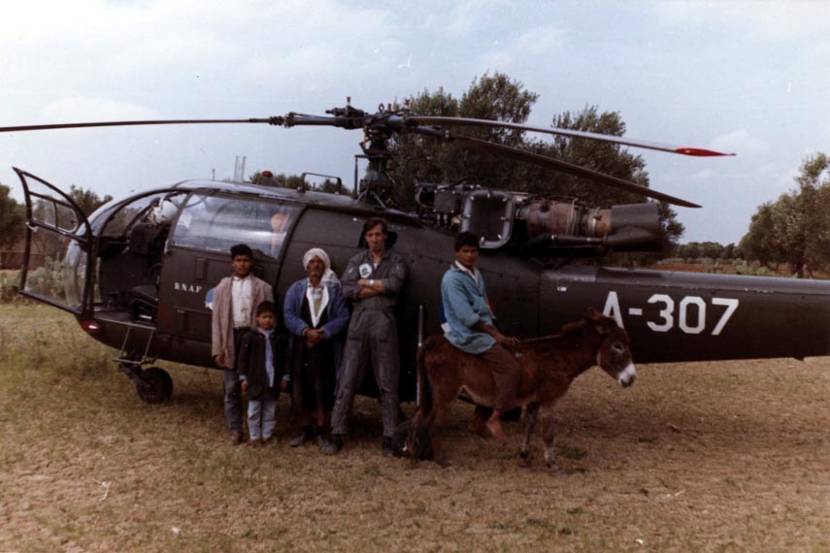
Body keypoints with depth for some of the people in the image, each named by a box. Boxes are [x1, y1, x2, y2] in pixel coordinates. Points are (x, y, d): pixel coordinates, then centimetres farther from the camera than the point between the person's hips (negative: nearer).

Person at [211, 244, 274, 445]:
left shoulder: (263, 287, 3)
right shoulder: (223, 286, 9)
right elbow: (217, 319, 5)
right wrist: (218, 348, -2)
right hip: (231, 338, 2)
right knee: (232, 388, 6)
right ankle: (235, 430, 15)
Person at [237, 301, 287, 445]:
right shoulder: (250, 337, -6)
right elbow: (243, 358, -3)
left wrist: (284, 377, 4)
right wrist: (243, 377, -5)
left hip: (273, 381, 2)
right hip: (255, 381, -2)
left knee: (270, 411, 13)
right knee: (254, 411, 8)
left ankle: (267, 435, 25)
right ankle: (255, 436, 20)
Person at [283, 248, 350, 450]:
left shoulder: (334, 289, 4)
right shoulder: (296, 289, 8)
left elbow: (343, 317, -3)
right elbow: (288, 315, -2)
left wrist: (322, 334, -14)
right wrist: (306, 331, -17)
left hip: (326, 348, -1)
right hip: (300, 346, 2)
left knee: (323, 390, 0)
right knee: (300, 389, 5)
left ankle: (321, 431, 15)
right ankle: (306, 429, 23)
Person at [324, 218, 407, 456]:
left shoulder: (395, 261, 12)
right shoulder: (356, 260, 14)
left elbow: (395, 284, -8)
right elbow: (347, 289, -2)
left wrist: (365, 283, 0)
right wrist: (380, 287, -5)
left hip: (384, 323, -1)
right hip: (359, 322, 1)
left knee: (388, 385, 3)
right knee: (347, 381, 0)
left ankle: (389, 438, 8)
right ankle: (336, 435, 6)